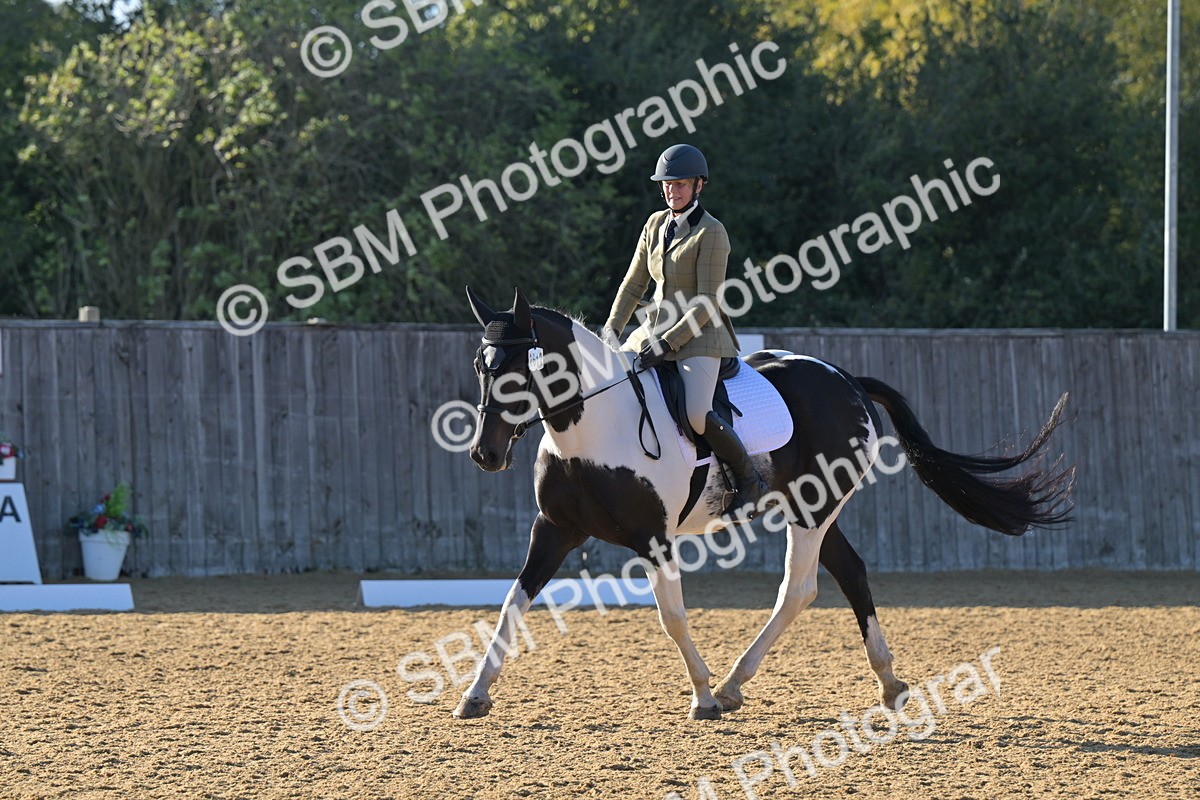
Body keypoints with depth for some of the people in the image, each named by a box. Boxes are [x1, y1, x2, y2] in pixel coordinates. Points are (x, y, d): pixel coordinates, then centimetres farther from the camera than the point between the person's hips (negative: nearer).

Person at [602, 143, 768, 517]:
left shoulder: (711, 233, -11)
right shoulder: (656, 225, 10)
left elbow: (707, 301, -16)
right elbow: (633, 285, 16)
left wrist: (667, 344, -22)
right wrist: (611, 330, 4)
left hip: (698, 336, -8)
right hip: (655, 330, 8)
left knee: (697, 415, -29)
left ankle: (750, 481, -10)